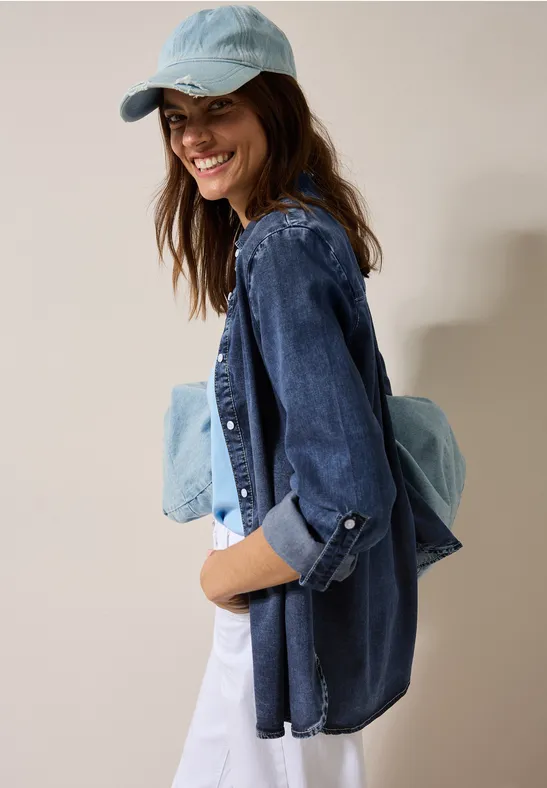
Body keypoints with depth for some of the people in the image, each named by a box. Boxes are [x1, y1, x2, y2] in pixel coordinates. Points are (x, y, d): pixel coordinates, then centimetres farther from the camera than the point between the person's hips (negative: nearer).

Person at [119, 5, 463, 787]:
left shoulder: (282, 248, -24)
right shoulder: (297, 227, 5)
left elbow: (347, 494, -31)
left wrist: (225, 574, -15)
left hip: (296, 607, -9)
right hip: (279, 598, 9)